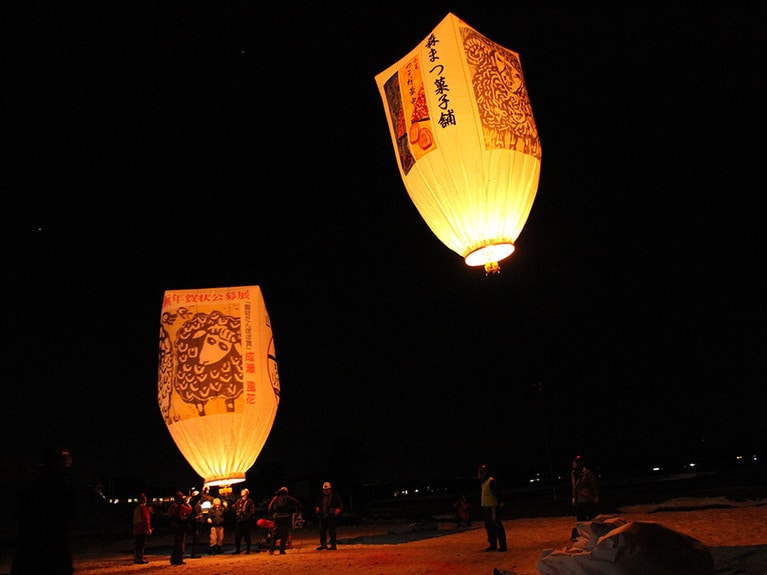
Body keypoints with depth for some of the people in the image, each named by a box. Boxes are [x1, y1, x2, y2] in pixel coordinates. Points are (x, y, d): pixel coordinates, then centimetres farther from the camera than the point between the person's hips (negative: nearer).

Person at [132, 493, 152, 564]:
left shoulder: (137, 507, 17)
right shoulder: (143, 507, -14)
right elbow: (146, 519, -18)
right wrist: (148, 528, -16)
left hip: (136, 529, 10)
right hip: (142, 529, -10)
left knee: (137, 544, 14)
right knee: (142, 544, -6)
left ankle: (136, 558, 20)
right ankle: (140, 559, -7)